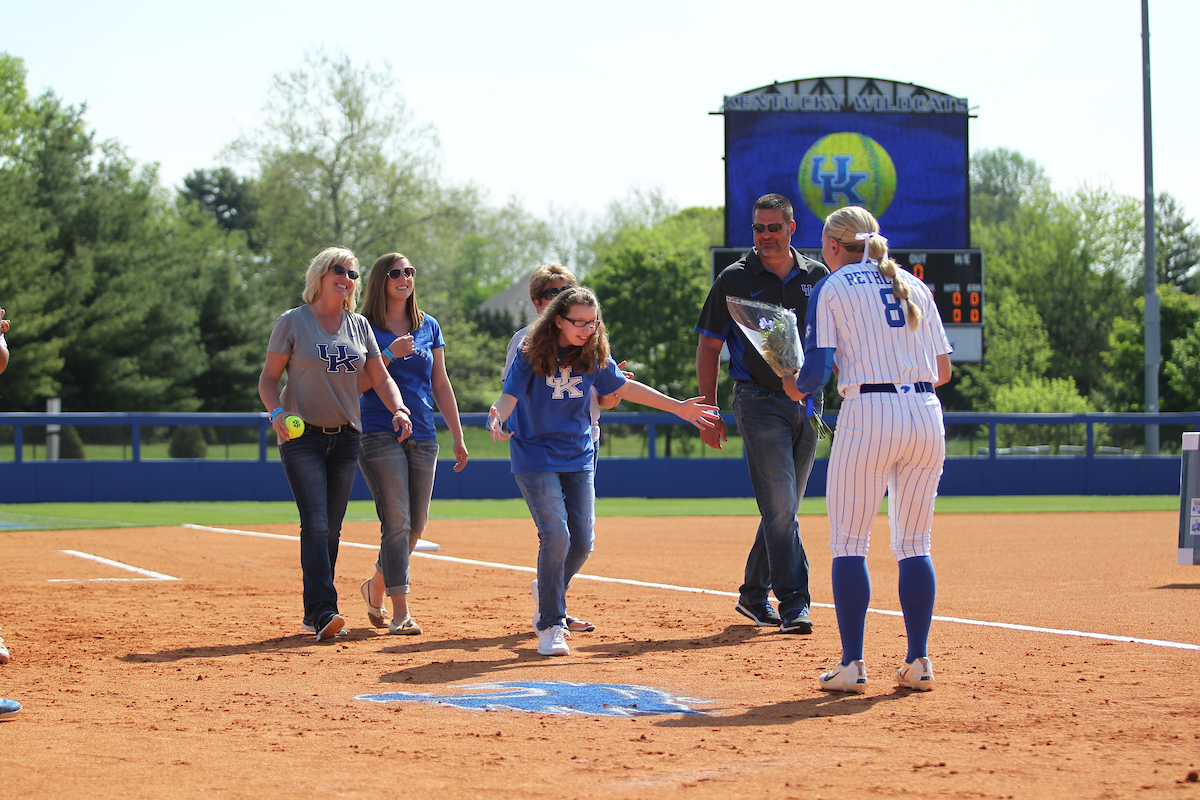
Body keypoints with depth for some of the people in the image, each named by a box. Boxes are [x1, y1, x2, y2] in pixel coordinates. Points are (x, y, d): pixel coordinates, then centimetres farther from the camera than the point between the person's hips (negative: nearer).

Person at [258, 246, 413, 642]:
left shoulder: (359, 326, 11)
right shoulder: (292, 323, -1)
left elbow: (380, 376, 10)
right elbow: (268, 377, 0)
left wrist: (398, 409, -9)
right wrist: (277, 412, -19)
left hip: (345, 437, 5)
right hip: (302, 436, -5)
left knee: (331, 529, 5)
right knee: (315, 524, -17)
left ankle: (315, 613, 13)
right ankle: (323, 611, -25)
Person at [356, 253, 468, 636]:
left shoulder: (429, 327, 13)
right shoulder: (364, 327, 0)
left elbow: (441, 385, 16)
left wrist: (457, 437, 13)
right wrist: (390, 354, -17)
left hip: (423, 436, 5)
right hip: (380, 435, -5)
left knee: (416, 525, 8)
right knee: (397, 522, -13)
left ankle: (375, 586, 31)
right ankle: (400, 612, -12)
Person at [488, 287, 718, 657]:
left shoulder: (594, 355, 1)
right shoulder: (531, 354, -12)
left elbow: (624, 388, 12)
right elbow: (510, 396, -18)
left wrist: (678, 407, 12)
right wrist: (496, 417, -42)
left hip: (578, 460, 5)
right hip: (535, 457, -5)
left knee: (581, 543, 2)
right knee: (556, 537, -17)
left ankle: (548, 608, 27)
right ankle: (550, 626, -5)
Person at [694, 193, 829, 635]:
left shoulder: (817, 277, 8)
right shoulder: (735, 279, -1)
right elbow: (709, 346, 2)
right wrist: (709, 411, -4)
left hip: (809, 402, 4)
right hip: (760, 403, -4)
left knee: (784, 508, 10)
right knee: (780, 507, -12)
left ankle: (754, 594, 23)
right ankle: (793, 603, -14)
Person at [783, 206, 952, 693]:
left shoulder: (831, 289, 3)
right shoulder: (914, 286, 17)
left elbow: (818, 369, -6)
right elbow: (943, 370, 13)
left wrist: (798, 389, 15)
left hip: (869, 414, -5)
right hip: (926, 414, 5)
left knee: (848, 543, 2)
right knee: (914, 544, 12)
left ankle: (852, 665, -4)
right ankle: (919, 662, 7)